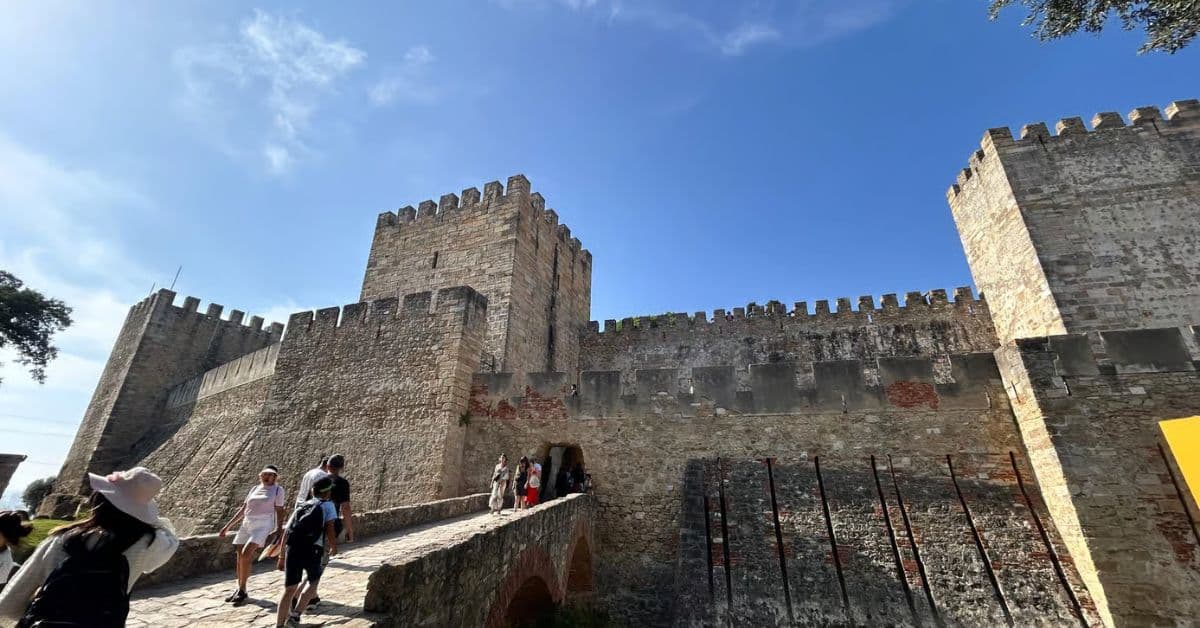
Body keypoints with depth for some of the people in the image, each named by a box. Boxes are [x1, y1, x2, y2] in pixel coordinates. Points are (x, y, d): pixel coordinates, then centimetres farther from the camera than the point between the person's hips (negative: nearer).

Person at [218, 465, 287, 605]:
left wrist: (279, 529, -8)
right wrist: (228, 526, 16)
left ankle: (241, 590, -4)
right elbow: (243, 509, 20)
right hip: (247, 524, 6)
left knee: (246, 554, -18)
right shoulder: (255, 489, 16)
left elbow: (279, 511, -3)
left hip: (263, 525, -6)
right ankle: (240, 589, 23)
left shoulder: (278, 490, 0)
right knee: (240, 557, 5)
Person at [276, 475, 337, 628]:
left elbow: (286, 532, 18)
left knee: (289, 590, 12)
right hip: (313, 551, -4)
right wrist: (334, 547, 17)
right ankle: (295, 615, 11)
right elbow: (329, 530, -1)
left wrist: (282, 556, 24)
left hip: (293, 549, 4)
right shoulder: (328, 505, 7)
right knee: (313, 583, 21)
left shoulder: (301, 506, 22)